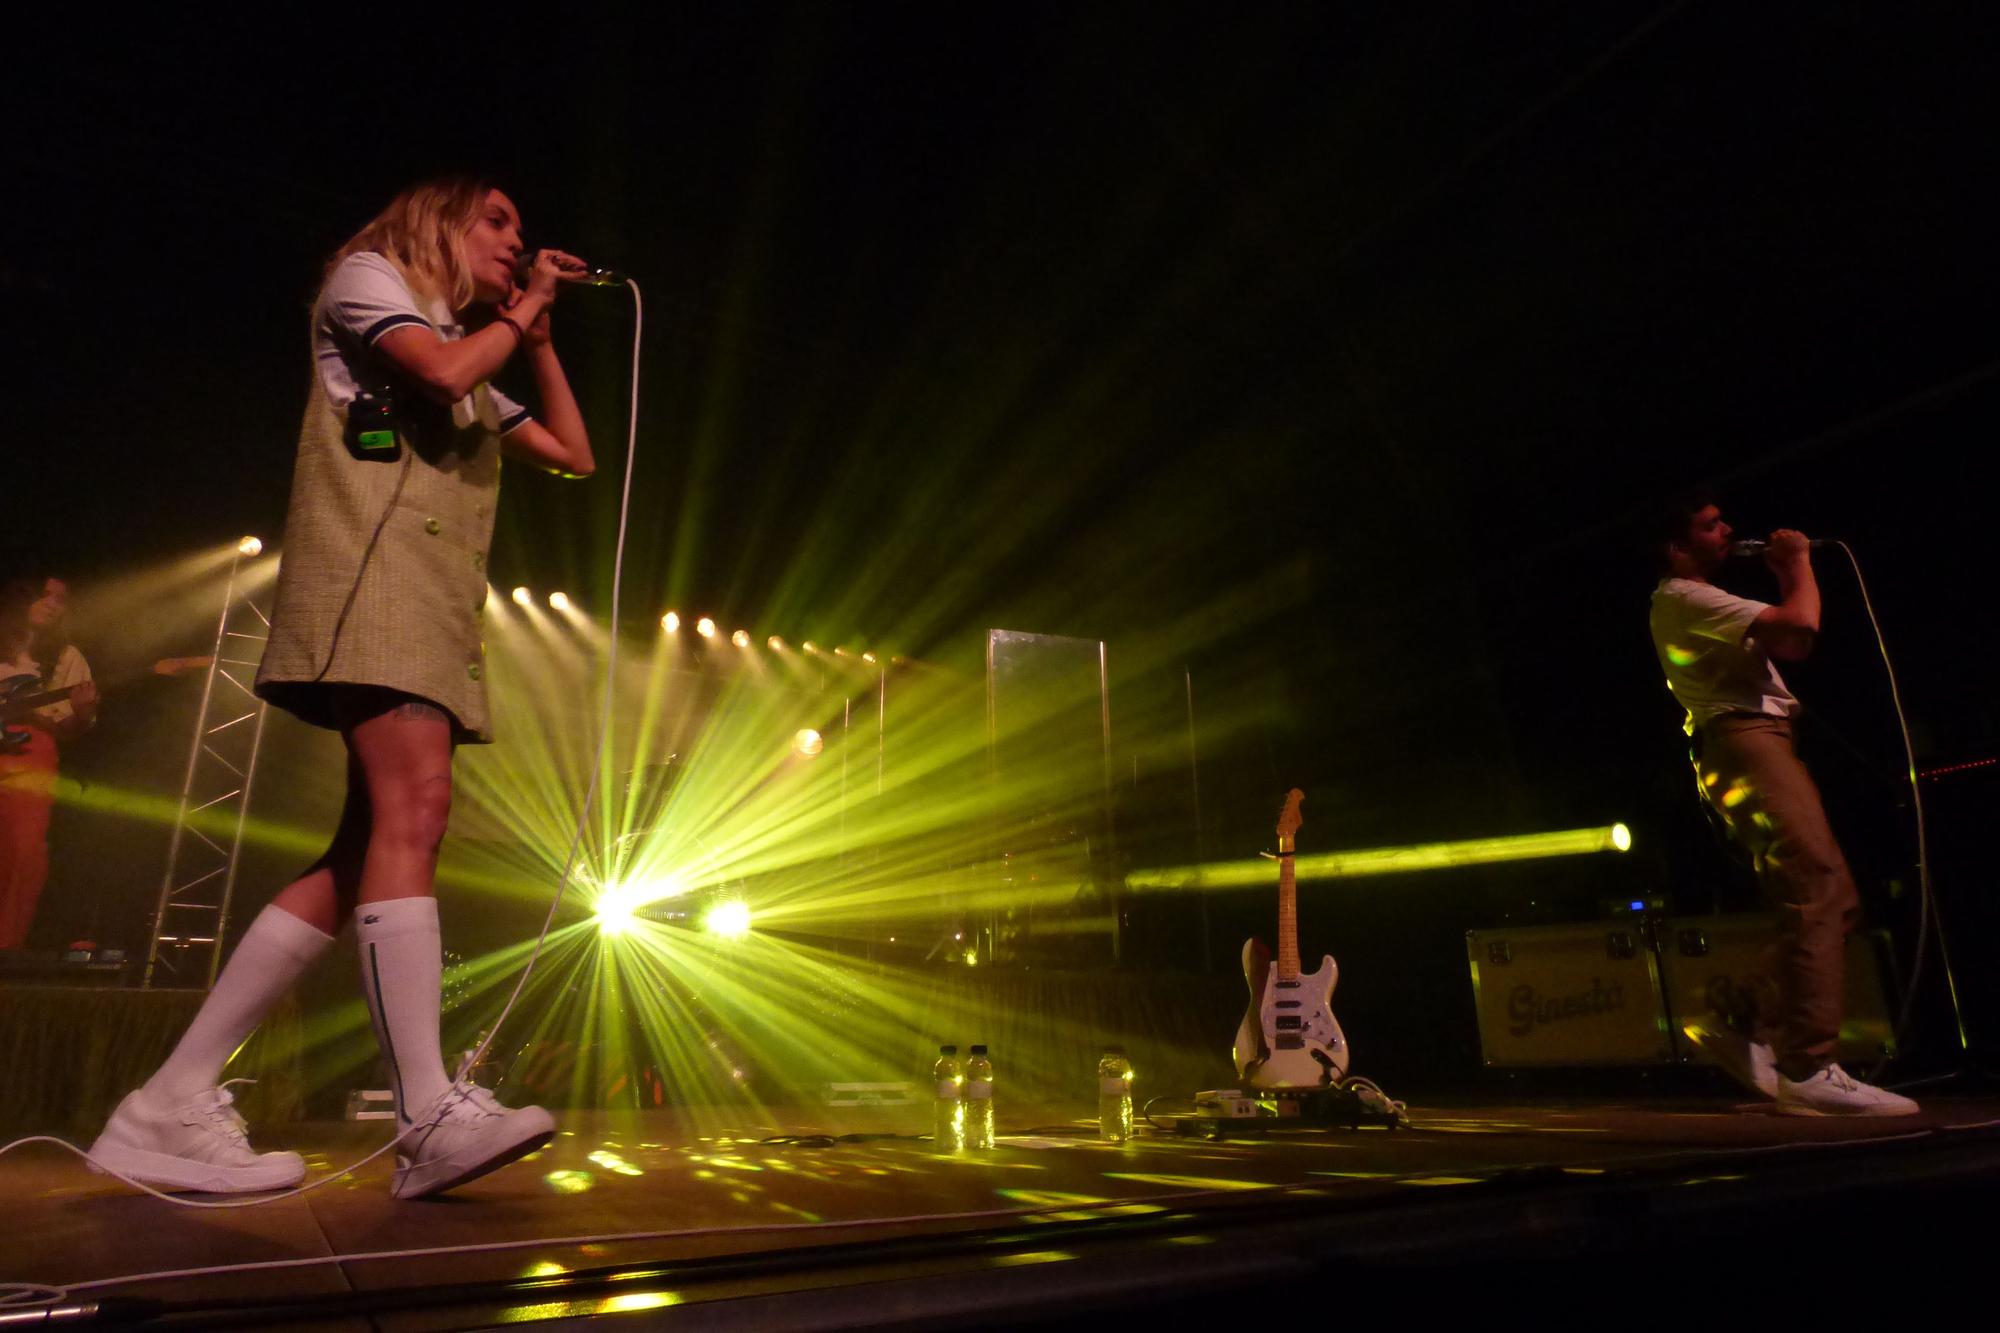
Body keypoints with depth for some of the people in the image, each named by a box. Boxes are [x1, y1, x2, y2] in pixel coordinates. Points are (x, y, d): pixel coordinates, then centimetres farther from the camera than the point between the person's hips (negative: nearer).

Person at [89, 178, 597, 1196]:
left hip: (436, 606, 8)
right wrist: (517, 313, 10)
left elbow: (574, 455, 28)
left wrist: (537, 335, 27)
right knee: (414, 805, -24)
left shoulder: (477, 368, 33)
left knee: (369, 849, -4)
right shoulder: (368, 276, 12)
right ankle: (430, 1116, -30)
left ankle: (173, 1107, 0)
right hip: (370, 570, -8)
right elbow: (443, 368, -8)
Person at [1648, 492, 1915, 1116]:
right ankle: (1809, 1071, -24)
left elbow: (1788, 642, 31)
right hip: (1744, 741, -11)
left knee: (1831, 900, 7)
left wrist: (1785, 574, 25)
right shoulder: (1684, 598, -5)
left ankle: (1754, 1035, 6)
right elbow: (1801, 626, -16)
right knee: (1819, 889, -21)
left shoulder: (1701, 603, 30)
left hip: (1761, 746, 11)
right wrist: (1799, 563, 1)